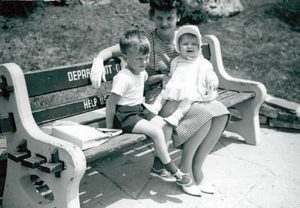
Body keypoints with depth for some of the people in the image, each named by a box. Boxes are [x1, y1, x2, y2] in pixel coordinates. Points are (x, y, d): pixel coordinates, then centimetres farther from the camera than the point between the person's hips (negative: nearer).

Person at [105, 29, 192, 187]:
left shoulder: (140, 71, 4)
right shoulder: (123, 78, -23)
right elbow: (111, 104, -20)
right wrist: (109, 128, -15)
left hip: (140, 109, 9)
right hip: (126, 115, -9)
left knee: (163, 124, -10)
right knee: (156, 132, -23)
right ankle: (172, 171, -9)